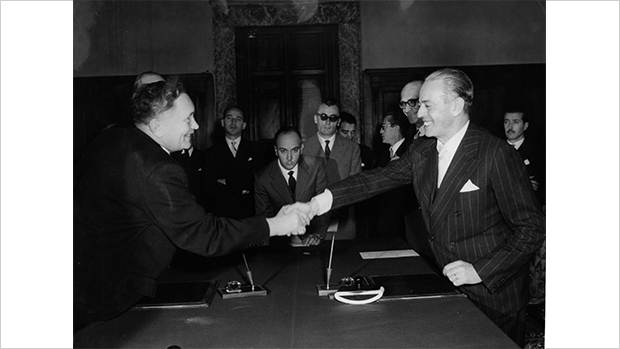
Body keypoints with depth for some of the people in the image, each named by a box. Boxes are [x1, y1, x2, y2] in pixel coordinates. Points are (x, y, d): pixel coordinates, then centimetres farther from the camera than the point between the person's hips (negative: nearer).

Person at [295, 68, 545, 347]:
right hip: (447, 289, 5)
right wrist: (318, 202, -13)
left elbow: (532, 228, -16)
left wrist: (480, 271, -23)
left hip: (493, 294, -5)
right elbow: (376, 179, -2)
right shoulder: (421, 151, 2)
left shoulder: (496, 154, -18)